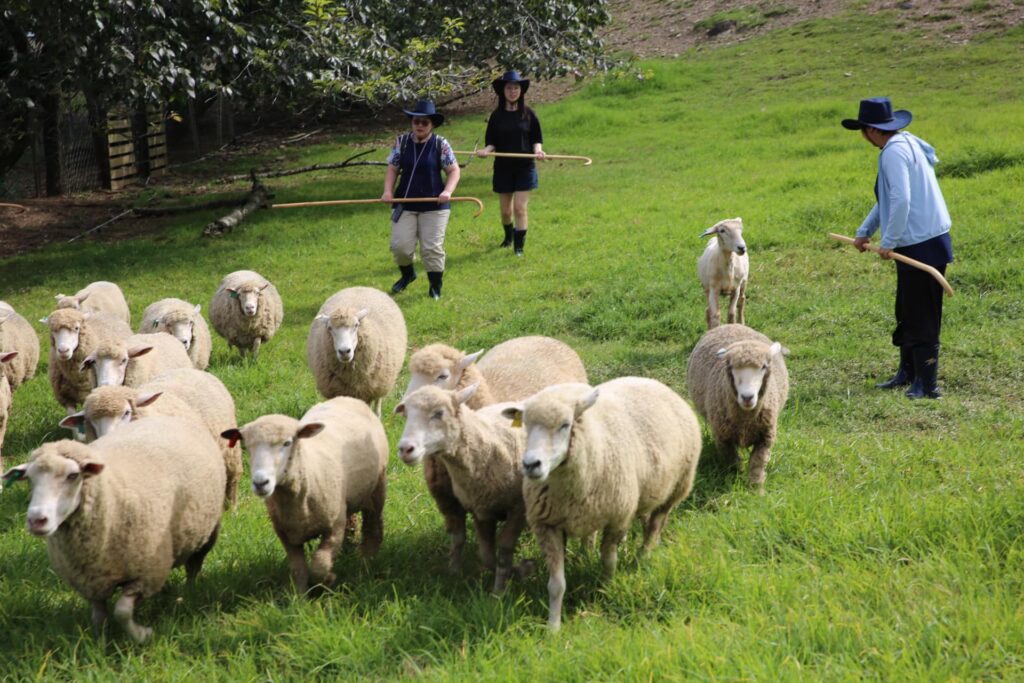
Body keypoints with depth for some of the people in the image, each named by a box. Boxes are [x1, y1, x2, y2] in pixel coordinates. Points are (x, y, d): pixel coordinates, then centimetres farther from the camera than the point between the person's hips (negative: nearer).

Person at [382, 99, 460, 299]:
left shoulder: (441, 144, -5)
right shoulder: (402, 142, 2)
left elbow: (453, 170, -2)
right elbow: (393, 169, 7)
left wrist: (447, 191, -18)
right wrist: (388, 191, -8)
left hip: (434, 205, -2)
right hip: (405, 204, 2)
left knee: (432, 247, -4)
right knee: (400, 245, -2)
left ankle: (435, 286, 15)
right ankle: (407, 274, 28)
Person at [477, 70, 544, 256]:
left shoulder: (528, 114, -2)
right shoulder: (497, 116, 1)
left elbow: (536, 139, 3)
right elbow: (491, 142, 4)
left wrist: (537, 150, -17)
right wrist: (487, 150, -18)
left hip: (525, 168, -2)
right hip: (503, 168, 2)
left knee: (520, 208, -8)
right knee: (506, 210, 11)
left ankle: (519, 246, -3)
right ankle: (508, 236, 38)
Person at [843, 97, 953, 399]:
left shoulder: (894, 152, -17)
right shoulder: (907, 143, 15)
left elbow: (901, 199, -27)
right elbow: (889, 197, 24)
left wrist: (889, 242, -19)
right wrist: (865, 231, 23)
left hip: (921, 245, -10)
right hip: (927, 241, 10)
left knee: (921, 317, -4)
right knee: (907, 313, 21)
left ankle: (926, 385, 1)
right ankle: (908, 372, 33)